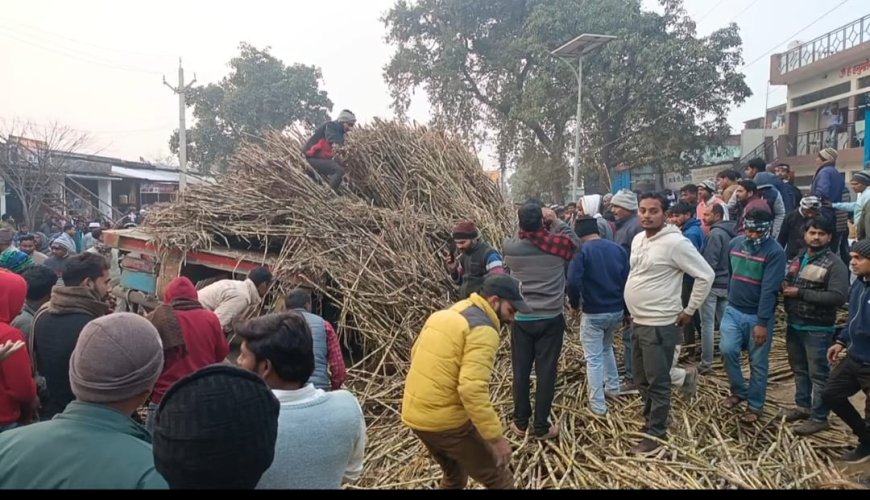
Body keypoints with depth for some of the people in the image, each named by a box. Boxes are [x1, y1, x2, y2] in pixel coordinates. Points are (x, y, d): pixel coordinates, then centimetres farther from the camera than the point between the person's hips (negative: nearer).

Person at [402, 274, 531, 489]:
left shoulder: (445, 315, 12)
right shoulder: (483, 329, -16)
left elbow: (416, 352, 21)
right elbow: (473, 389, -26)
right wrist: (497, 437, -20)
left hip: (413, 414, 8)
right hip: (447, 422, -8)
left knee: (454, 476, 28)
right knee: (498, 480, 9)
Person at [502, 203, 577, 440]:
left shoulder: (510, 247, -8)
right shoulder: (558, 244, -10)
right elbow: (573, 240, 11)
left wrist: (526, 224, 14)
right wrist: (556, 220, 15)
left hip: (521, 319, 1)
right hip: (551, 318, -1)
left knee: (521, 372, 12)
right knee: (546, 373, 6)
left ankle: (521, 422, 23)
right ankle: (542, 427, 14)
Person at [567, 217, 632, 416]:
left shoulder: (581, 251, -13)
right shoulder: (618, 249, 4)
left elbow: (573, 282, -24)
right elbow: (628, 280, 5)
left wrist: (574, 303, -5)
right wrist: (626, 311, 14)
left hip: (593, 313, -6)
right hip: (616, 311, 6)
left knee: (593, 358, 5)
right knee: (607, 347, 29)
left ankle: (598, 405, 10)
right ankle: (613, 388, 37)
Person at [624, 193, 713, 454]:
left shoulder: (676, 242, -17)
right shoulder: (637, 239, 8)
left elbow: (706, 276, -14)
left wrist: (689, 310, -11)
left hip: (660, 325, -8)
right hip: (638, 322, 8)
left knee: (657, 383, 4)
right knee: (642, 380, 19)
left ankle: (655, 433, 17)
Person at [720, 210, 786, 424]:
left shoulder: (775, 252, -15)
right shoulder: (735, 243, 3)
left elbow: (769, 290, -19)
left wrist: (762, 323, -21)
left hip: (758, 316, -4)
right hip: (733, 310, 4)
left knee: (758, 363, 5)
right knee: (727, 350, -8)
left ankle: (755, 406, 21)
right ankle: (738, 391, 16)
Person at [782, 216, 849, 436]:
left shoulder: (834, 264, -12)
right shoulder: (797, 259, 11)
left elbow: (838, 297, -22)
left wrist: (801, 293, -22)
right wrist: (784, 286, -1)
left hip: (818, 330, -7)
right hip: (794, 325, 7)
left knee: (818, 374, 1)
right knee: (799, 369, 19)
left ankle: (819, 417, 12)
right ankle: (803, 406, 34)